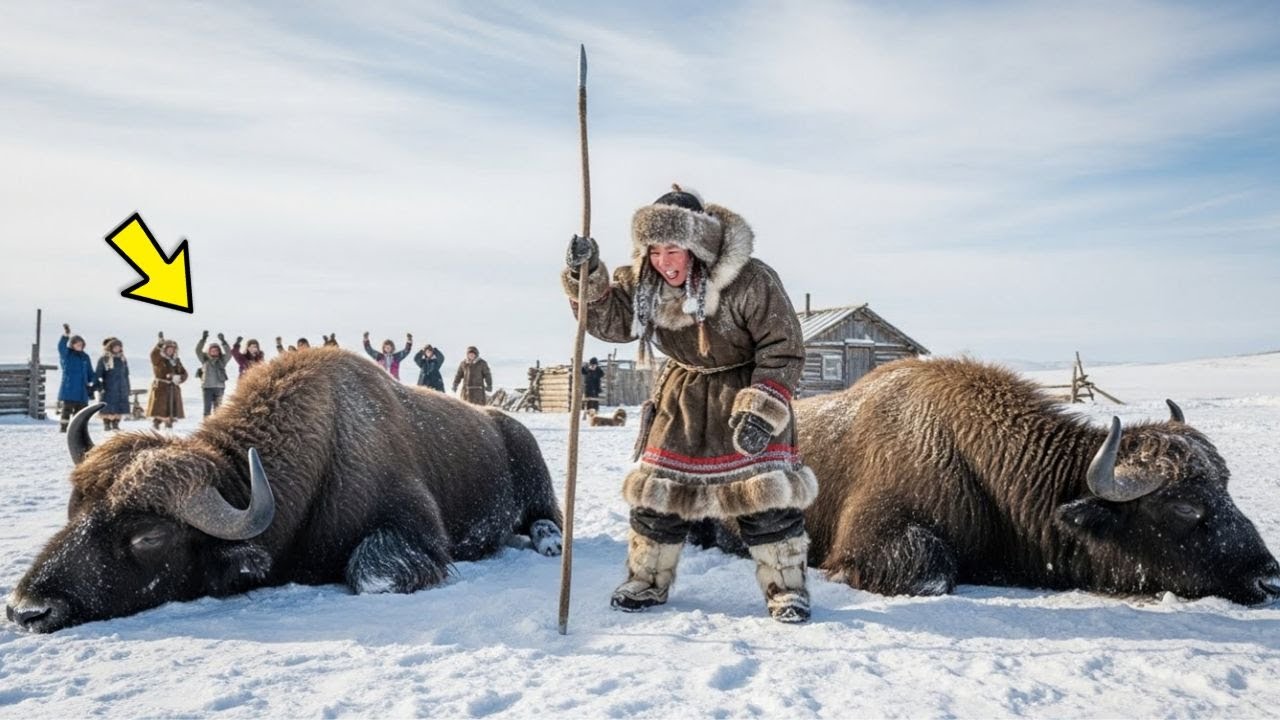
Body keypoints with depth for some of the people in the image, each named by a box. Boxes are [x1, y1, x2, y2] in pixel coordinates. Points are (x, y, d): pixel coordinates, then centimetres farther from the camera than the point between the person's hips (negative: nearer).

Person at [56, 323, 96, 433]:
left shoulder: (85, 357, 14)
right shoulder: (66, 354, 0)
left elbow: (90, 372, 18)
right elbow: (61, 346, -22)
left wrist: (94, 382, 4)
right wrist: (65, 335, -36)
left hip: (82, 389, 5)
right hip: (69, 388, -5)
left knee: (81, 408, 8)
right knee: (67, 408, -4)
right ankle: (64, 426, 1)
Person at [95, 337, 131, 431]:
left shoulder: (122, 359, 13)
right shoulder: (103, 360, -1)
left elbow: (126, 375, 18)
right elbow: (98, 375, -2)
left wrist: (128, 389, 16)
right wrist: (100, 388, -12)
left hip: (121, 389, 4)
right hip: (108, 389, -4)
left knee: (119, 409, 2)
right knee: (107, 409, -2)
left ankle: (115, 425, 11)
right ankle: (106, 425, 7)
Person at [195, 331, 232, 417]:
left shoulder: (222, 360, 6)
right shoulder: (205, 360, 6)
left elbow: (228, 352, -8)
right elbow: (198, 350, -5)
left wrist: (223, 341, -20)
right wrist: (203, 339, -17)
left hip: (219, 386, 1)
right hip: (207, 387, -1)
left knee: (218, 407, 6)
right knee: (207, 407, -2)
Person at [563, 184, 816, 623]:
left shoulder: (750, 281, -26)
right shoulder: (645, 282, -10)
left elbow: (783, 349, -21)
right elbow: (609, 320, -4)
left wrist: (761, 410, -29)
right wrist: (585, 275, -22)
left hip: (746, 389, -4)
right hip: (684, 393, 5)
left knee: (764, 493, -9)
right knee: (658, 487, 6)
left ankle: (787, 589, 9)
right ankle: (646, 583, 23)